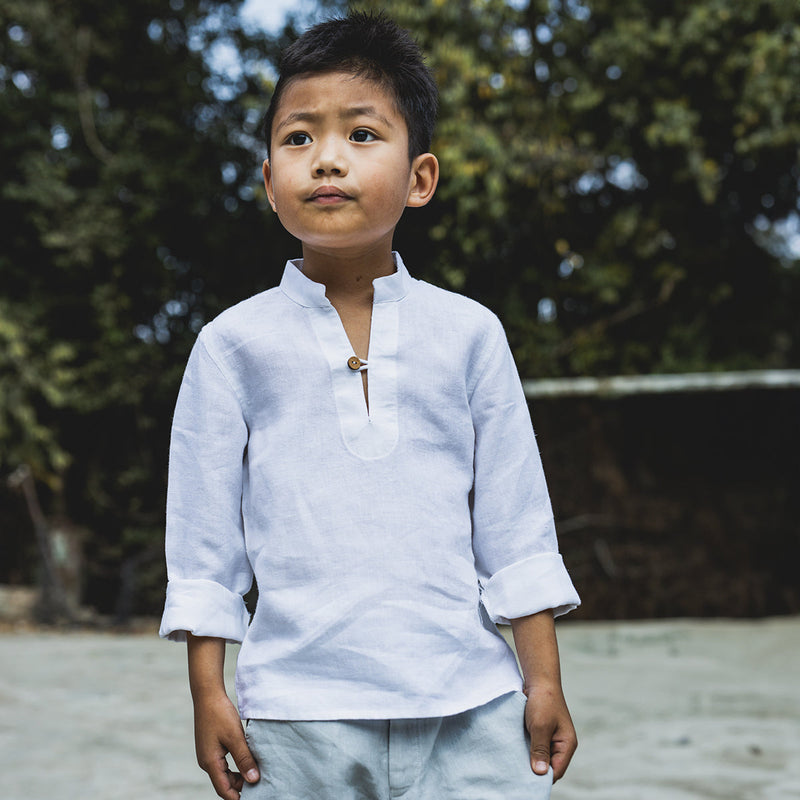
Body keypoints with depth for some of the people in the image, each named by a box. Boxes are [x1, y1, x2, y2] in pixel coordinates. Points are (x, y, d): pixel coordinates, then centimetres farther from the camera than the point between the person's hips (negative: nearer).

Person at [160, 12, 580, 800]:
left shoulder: (467, 333, 4)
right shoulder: (234, 344, 2)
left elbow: (515, 524, 7)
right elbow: (202, 534, 5)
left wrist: (544, 682, 6)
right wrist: (208, 693, 3)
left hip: (469, 711, 1)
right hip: (298, 718, -1)